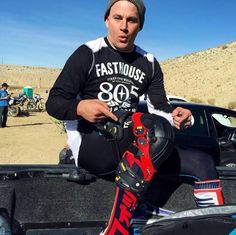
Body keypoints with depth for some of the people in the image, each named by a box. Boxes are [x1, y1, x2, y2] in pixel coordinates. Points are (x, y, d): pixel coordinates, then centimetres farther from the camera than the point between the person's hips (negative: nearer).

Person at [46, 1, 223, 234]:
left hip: (133, 142, 5)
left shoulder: (149, 63, 11)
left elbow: (160, 108, 5)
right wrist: (80, 107, -26)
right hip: (91, 140, -4)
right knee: (156, 129, -35)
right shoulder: (88, 54, -1)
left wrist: (175, 117, -19)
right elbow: (54, 102, -4)